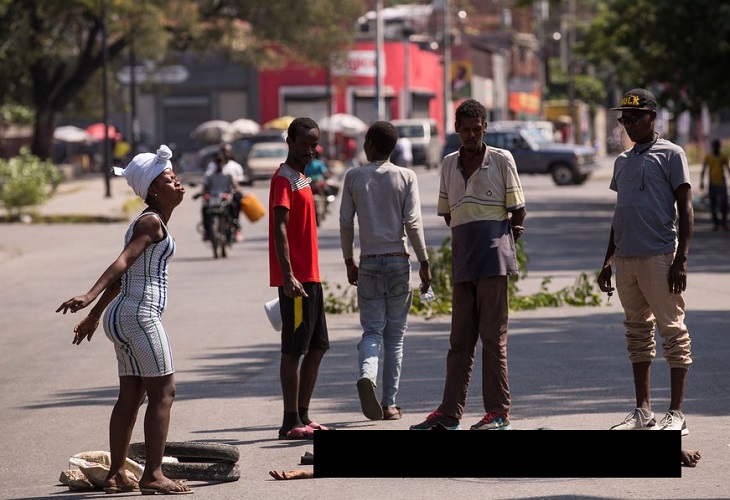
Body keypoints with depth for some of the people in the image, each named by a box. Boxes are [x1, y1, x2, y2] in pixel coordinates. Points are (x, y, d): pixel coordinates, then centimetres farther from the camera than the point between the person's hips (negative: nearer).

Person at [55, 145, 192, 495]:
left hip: (122, 316, 10)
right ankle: (153, 475, -8)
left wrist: (94, 315, 26)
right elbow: (123, 263, -25)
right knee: (162, 393, -7)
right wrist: (89, 298, -36)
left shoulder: (149, 222, 18)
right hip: (141, 315, -10)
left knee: (131, 396, 11)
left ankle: (116, 475, 12)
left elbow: (121, 275, 23)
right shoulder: (151, 221, -11)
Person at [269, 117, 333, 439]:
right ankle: (291, 422, -6)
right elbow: (279, 229, -19)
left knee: (317, 348, 12)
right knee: (294, 350, -7)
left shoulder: (301, 179, 19)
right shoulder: (284, 179, -10)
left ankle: (303, 417, 17)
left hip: (310, 277, 10)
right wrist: (288, 276, -26)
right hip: (295, 279, -10)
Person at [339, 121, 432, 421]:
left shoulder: (354, 177, 1)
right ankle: (389, 404, 7)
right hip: (398, 260, 0)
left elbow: (345, 222, 1)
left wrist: (349, 261, 12)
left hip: (369, 262, 1)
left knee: (372, 329, 4)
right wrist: (424, 263, -2)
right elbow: (413, 222, -8)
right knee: (395, 335, 6)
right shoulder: (406, 177, -2)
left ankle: (366, 375, -27)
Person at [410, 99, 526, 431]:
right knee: (460, 338, 7)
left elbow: (518, 211, 3)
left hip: (493, 258, -5)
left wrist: (505, 239, 5)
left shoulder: (501, 160, 2)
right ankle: (449, 413, 9)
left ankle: (498, 413, -3)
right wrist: (469, 235, 12)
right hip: (463, 261, 5)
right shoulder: (449, 164, 16)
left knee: (493, 336, -6)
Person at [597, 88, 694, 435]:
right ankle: (643, 412, 14)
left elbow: (685, 209, -6)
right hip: (626, 259, 7)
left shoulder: (670, 155, -2)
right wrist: (608, 261, 19)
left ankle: (676, 414, -6)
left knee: (673, 333, -5)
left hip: (659, 257, -7)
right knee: (638, 334, 9)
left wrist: (681, 259, -14)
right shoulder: (622, 162, 18)